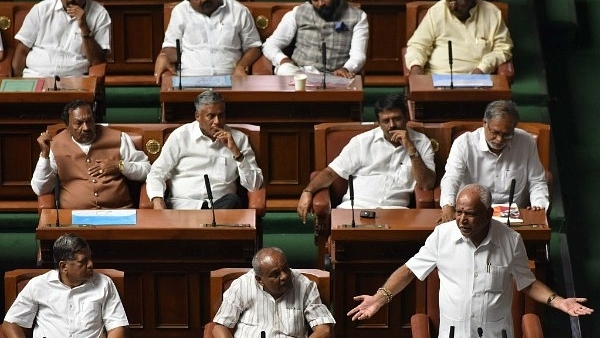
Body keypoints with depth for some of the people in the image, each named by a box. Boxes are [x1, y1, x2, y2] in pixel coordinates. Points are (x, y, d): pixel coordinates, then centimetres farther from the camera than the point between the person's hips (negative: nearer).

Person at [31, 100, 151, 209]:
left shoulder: (117, 139, 9)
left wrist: (120, 166, -3)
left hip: (118, 211, 1)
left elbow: (146, 169, 13)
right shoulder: (56, 146, 7)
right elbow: (40, 189, 2)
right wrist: (45, 154, -8)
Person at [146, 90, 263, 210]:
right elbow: (157, 173, 9)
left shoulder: (239, 139, 12)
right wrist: (157, 200, -13)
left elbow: (255, 185, 6)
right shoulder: (180, 136, 10)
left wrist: (235, 151, -5)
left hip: (222, 205, 2)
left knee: (233, 201, -33)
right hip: (182, 205, -2)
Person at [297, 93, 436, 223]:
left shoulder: (421, 143, 10)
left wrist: (410, 148, -8)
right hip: (354, 206, 1)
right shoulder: (362, 141, 11)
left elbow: (427, 184, 0)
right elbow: (332, 172, 11)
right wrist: (308, 191, -7)